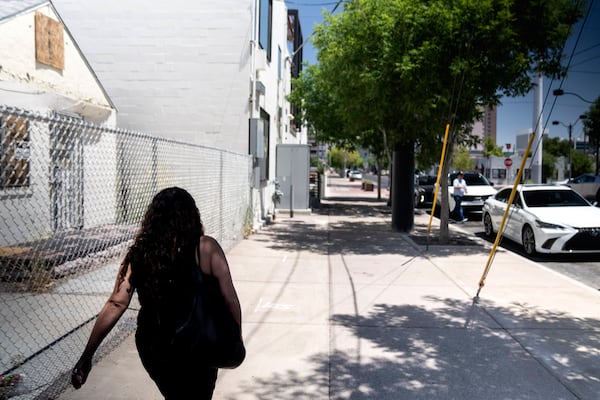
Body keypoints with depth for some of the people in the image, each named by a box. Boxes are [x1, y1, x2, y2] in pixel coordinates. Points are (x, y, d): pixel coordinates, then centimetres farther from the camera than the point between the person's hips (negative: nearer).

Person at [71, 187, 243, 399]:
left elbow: (116, 304, -12)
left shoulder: (139, 252, -8)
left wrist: (86, 357, -7)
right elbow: (230, 300, -14)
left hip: (151, 347, 3)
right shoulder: (205, 248, -15)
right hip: (195, 349, -3)